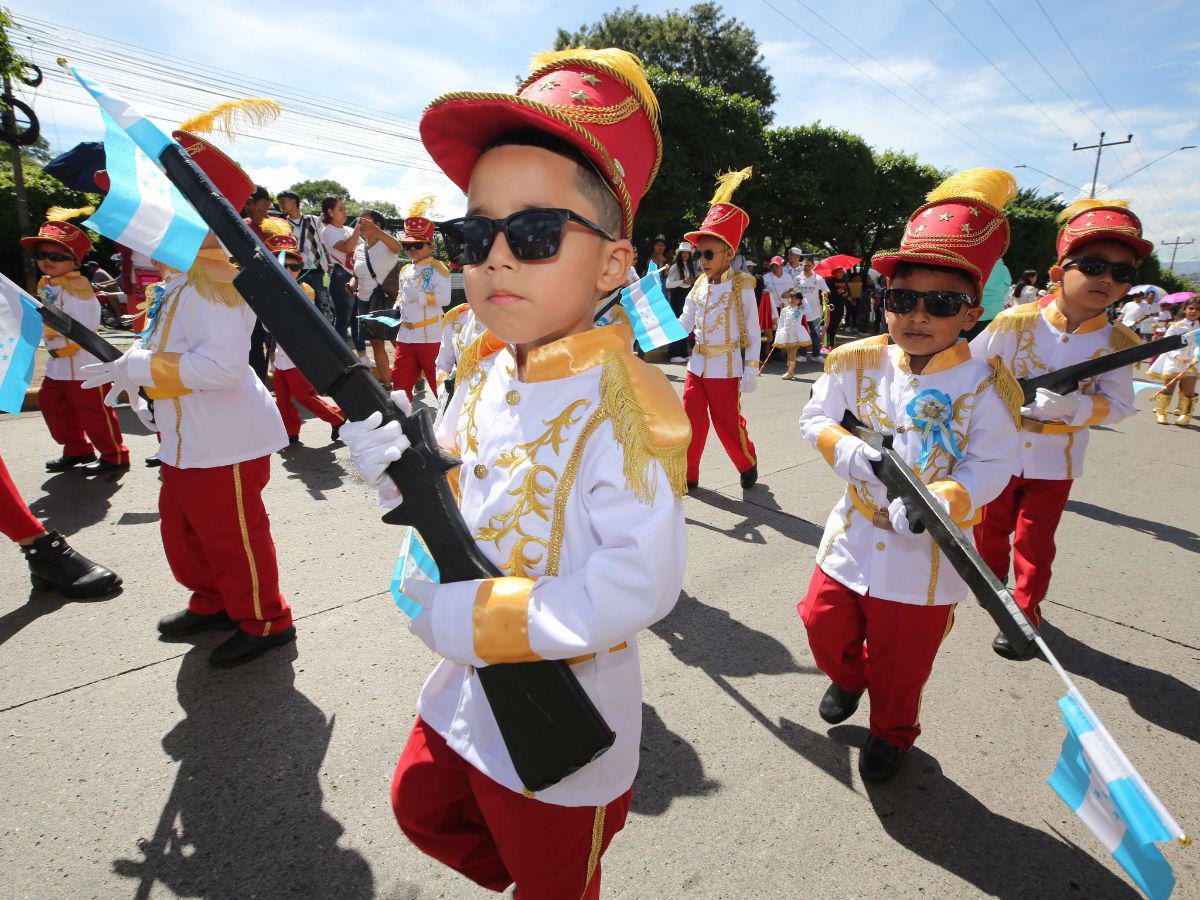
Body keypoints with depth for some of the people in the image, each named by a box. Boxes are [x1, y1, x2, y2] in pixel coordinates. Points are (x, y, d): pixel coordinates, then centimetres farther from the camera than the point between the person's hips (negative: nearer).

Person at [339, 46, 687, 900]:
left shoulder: (622, 404, -28)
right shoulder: (483, 371, -5)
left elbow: (639, 587, -33)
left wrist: (474, 615, -29)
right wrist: (400, 465, -14)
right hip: (466, 689, 7)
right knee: (422, 807, 32)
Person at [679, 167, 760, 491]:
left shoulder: (742, 287, -9)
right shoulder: (699, 286, 6)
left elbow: (754, 335, -7)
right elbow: (684, 325, 8)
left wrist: (750, 371, -11)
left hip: (726, 369, -5)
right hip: (697, 365, 5)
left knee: (728, 423, 5)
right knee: (692, 421, 6)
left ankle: (748, 465, 29)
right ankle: (688, 474, 18)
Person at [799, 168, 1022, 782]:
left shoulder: (983, 387, -12)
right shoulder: (858, 363, -5)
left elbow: (990, 467, -14)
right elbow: (816, 419, -1)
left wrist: (938, 500, -32)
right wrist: (851, 451, -21)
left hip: (924, 553, -2)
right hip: (853, 535, 3)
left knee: (900, 660, 12)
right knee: (824, 623, 13)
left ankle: (892, 732, 43)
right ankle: (847, 678, 49)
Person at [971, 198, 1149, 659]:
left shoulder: (1116, 342, -9)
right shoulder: (1016, 322, -13)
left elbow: (1118, 404, -10)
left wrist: (1072, 405, -28)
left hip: (1055, 460, 0)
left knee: (1034, 541, 6)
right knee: (990, 526, 18)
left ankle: (1026, 614, 23)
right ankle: (993, 579, 45)